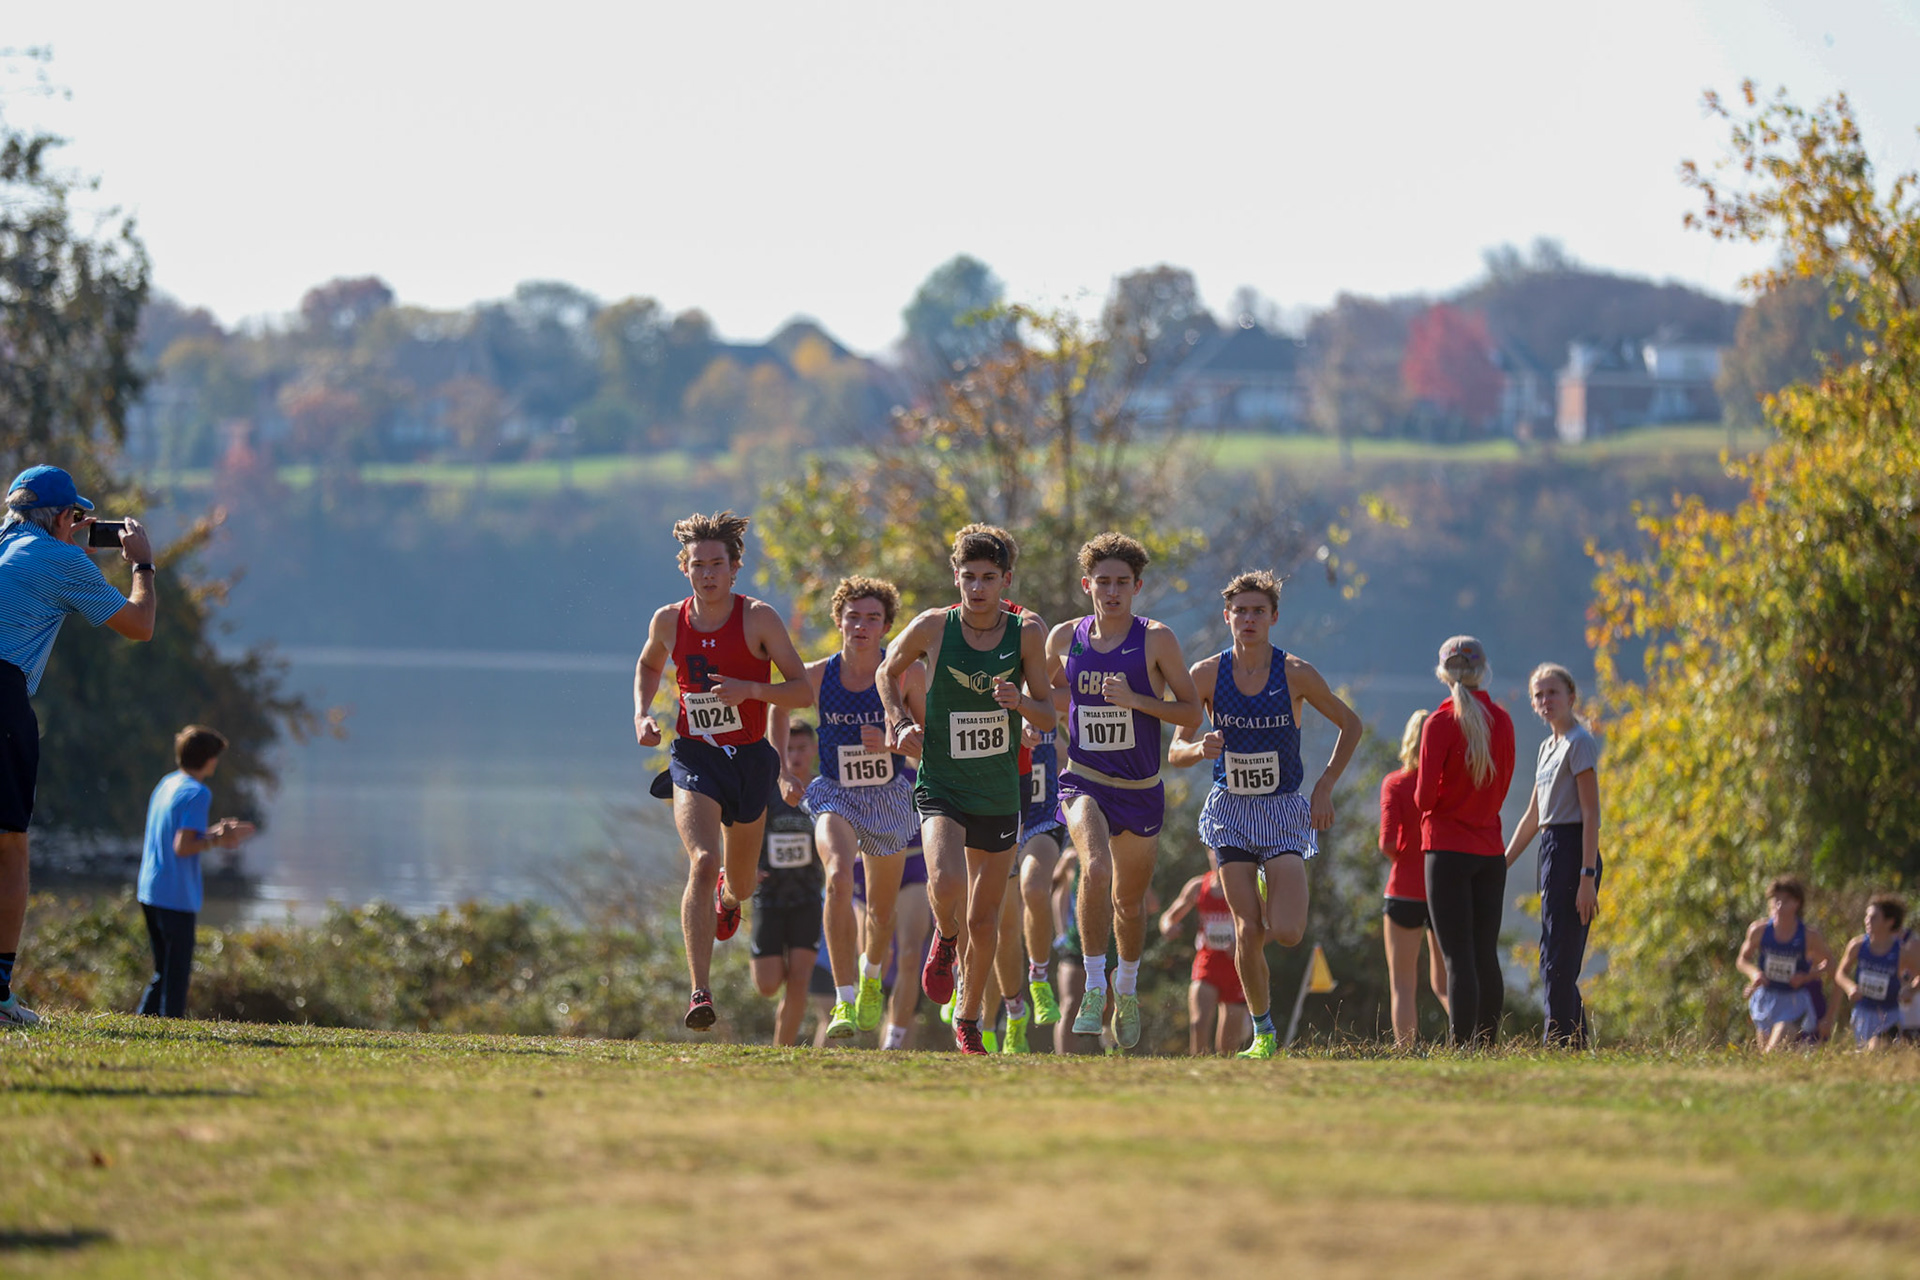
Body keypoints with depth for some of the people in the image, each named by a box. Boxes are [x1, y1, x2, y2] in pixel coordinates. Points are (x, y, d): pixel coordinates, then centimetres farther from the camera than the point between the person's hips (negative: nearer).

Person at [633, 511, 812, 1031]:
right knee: (703, 861, -24)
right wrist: (642, 714, 5)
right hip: (693, 757, -1)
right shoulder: (669, 621, -1)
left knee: (741, 876, 18)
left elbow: (803, 692, -8)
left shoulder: (759, 618, -9)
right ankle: (699, 992, -27)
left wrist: (750, 689, -25)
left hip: (749, 757, 1)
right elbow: (648, 665, 22)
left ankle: (728, 896, 61)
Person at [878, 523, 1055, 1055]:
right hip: (941, 787, -2)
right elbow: (889, 671, 12)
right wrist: (900, 722, -4)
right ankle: (944, 938, 7)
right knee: (946, 884, -29)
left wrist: (1018, 703, -20)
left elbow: (1048, 716, 1)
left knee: (984, 921, 10)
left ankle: (968, 1018, 33)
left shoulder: (1027, 632, -4)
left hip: (999, 794, 2)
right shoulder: (932, 628, -8)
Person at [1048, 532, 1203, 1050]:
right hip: (1084, 781, 0)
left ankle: (1127, 989, 41)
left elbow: (1192, 713, -6)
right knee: (1096, 869, -29)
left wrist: (1135, 700, -19)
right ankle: (1095, 988, -22)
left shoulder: (1156, 639, -7)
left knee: (1129, 900, 14)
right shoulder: (1065, 638, 0)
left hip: (1141, 789, 0)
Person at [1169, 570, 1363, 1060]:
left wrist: (1324, 788, -1)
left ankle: (1273, 886, 22)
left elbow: (1351, 725, 6)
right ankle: (1263, 1033, 10)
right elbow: (1175, 752, 1)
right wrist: (1200, 749, -23)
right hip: (1231, 810, 1)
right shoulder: (1206, 675, -4)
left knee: (1287, 933, -15)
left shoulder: (1296, 673, -7)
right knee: (1248, 932, -8)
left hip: (1285, 812, -1)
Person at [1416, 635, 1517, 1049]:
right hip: (1491, 850, 5)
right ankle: (1487, 1045, 10)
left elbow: (1425, 797, -13)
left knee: (1458, 958, -7)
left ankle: (1461, 1047, -12)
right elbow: (1500, 787, 12)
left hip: (1448, 848, -5)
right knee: (1486, 954, 10)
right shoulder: (1502, 720, 4)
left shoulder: (1440, 723, -11)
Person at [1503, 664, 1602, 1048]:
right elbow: (1533, 817, 24)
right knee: (1555, 964, 9)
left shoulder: (1579, 743, -8)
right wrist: (1502, 866, 23)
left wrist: (1587, 876, -19)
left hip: (1572, 851, -9)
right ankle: (1577, 1044, 12)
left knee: (1559, 963, -11)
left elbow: (1591, 813, -14)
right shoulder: (1549, 746, 18)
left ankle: (1561, 1046, -12)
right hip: (1551, 851, 9)